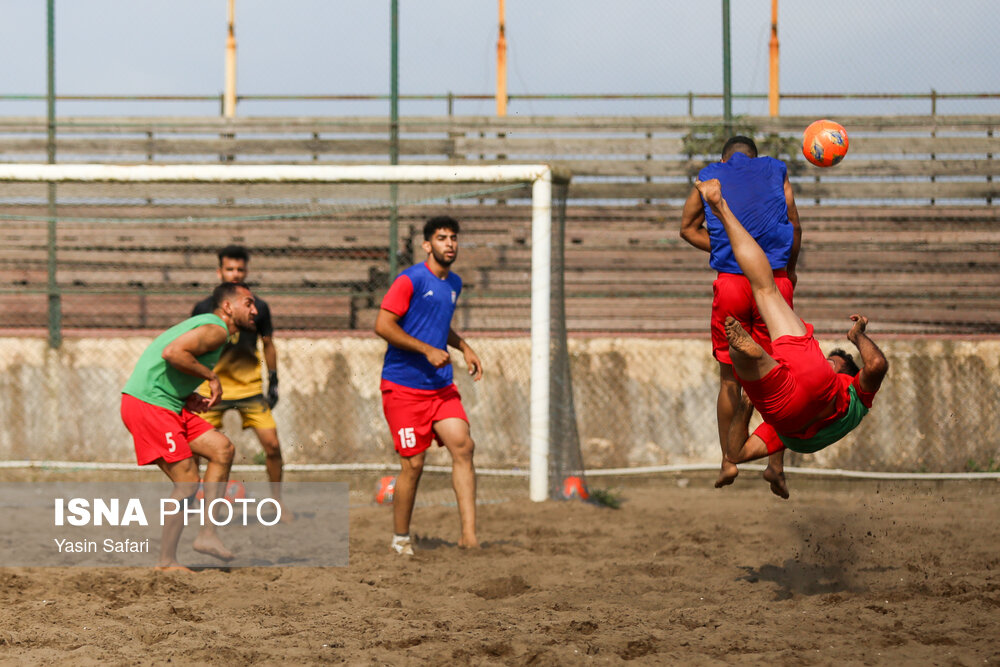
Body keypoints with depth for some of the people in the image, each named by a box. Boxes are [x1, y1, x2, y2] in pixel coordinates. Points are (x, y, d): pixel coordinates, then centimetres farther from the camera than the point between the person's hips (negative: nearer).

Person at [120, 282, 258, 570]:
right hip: (147, 405, -10)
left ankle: (207, 534, 6)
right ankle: (166, 561, 0)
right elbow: (172, 352, -26)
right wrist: (211, 376, -14)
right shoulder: (216, 329, -10)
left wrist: (188, 398, 9)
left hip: (168, 404, 10)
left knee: (222, 449, 7)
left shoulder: (205, 326, 22)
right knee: (187, 482, -9)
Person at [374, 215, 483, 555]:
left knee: (463, 446, -11)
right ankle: (400, 540, 12)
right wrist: (427, 350, -18)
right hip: (403, 385, -7)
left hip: (441, 386, 7)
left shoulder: (453, 284, 15)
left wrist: (464, 347, 16)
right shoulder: (410, 280, -10)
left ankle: (468, 534, -13)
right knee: (413, 463, -5)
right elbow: (382, 325, -16)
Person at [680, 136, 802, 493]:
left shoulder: (710, 176, 16)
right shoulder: (775, 171, 14)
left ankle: (729, 460, 9)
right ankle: (776, 461, 3)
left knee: (730, 373, 10)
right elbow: (794, 227, 8)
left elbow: (688, 228, 16)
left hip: (730, 281, 0)